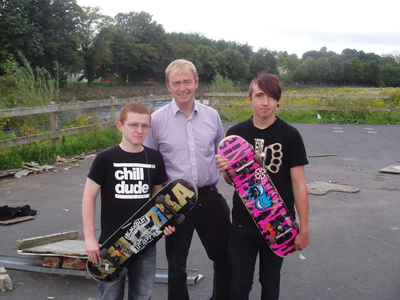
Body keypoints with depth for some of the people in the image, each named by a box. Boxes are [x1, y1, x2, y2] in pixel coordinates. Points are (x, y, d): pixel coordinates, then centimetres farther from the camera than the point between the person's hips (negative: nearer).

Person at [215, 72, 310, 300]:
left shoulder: (290, 135, -9)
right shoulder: (236, 133, -2)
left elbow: (299, 184, -7)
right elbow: (232, 180, 6)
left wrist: (304, 229, -7)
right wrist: (226, 170, -17)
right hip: (243, 223, 2)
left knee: (270, 281, 18)